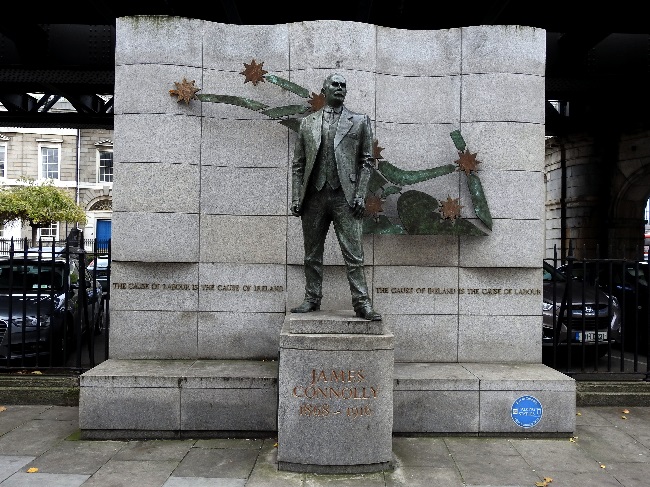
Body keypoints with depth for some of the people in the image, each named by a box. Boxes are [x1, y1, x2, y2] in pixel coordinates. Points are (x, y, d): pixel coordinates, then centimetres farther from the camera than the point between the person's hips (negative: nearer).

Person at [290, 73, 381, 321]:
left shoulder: (359, 121, 10)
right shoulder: (307, 123, 15)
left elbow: (366, 161, 6)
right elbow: (297, 164, 13)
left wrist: (360, 195, -5)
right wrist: (296, 198, 3)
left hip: (346, 197, -2)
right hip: (314, 196, 2)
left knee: (353, 254, -5)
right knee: (312, 254, 8)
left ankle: (362, 303, 1)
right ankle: (312, 299, 19)